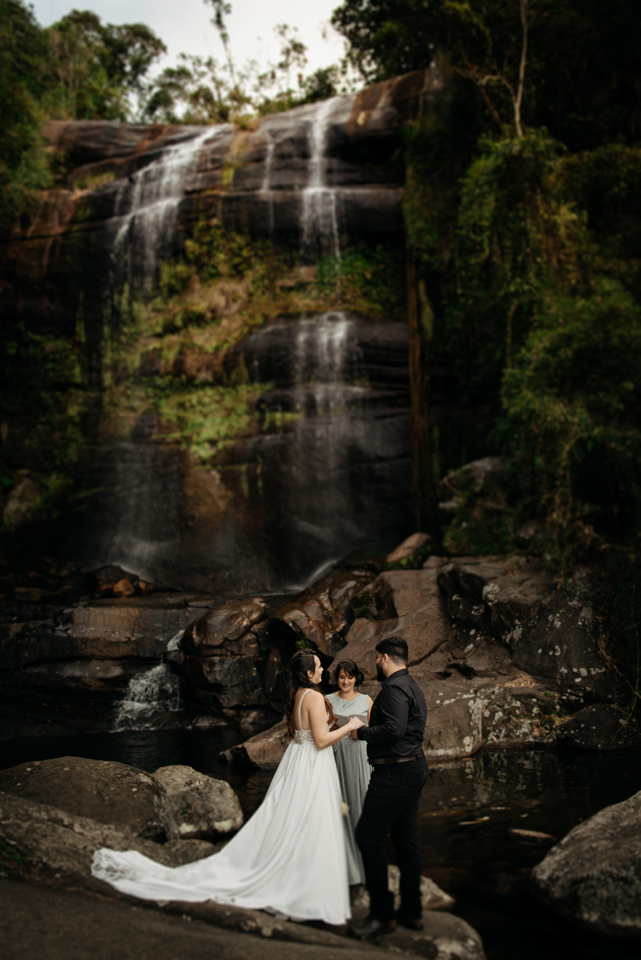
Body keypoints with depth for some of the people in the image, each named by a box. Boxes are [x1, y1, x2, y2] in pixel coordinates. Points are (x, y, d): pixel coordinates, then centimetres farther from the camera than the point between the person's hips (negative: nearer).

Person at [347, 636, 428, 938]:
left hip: (395, 774, -11)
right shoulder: (412, 686, 16)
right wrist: (370, 730, 18)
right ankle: (412, 912, 21)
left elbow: (394, 729, -28)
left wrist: (362, 732, -14)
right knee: (406, 838, 14)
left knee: (368, 837, -5)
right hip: (414, 767, 11)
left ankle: (383, 915, -1)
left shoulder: (394, 688, -17)